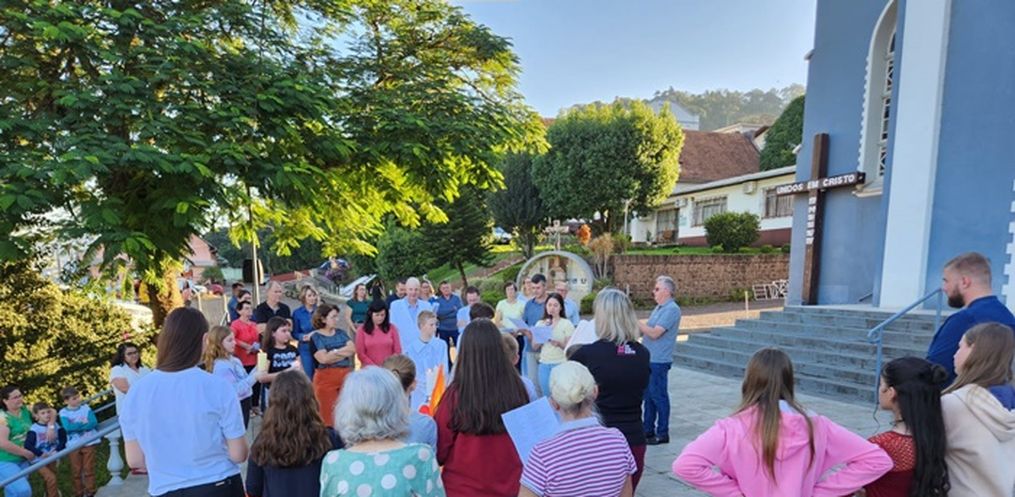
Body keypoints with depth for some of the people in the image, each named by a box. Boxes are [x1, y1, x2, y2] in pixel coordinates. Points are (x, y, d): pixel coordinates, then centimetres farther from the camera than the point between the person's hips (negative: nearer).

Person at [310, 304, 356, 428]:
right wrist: (343, 352, -6)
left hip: (346, 377, 5)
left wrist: (334, 352, -10)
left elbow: (353, 349, -1)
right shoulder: (316, 337, -5)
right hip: (326, 379, -5)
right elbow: (324, 358, -16)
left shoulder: (341, 333, 11)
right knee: (329, 415, -1)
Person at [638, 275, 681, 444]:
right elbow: (647, 331, 18)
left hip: (659, 361, -9)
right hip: (649, 359, 9)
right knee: (648, 395, 16)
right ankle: (648, 430, 27)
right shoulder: (659, 308, 14)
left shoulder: (671, 310, -16)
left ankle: (662, 433, 12)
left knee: (659, 397, 0)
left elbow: (654, 333, -22)